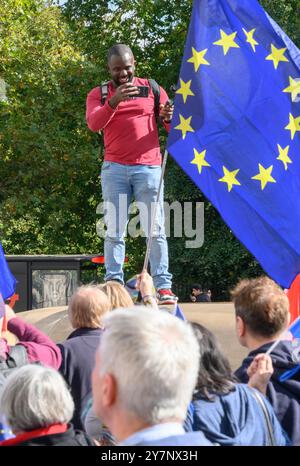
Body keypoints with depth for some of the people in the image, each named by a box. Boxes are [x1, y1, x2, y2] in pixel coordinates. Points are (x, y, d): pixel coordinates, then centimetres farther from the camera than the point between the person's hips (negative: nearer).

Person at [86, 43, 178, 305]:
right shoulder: (99, 94, 10)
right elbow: (94, 124, -11)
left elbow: (174, 128, 9)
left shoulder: (152, 89, 11)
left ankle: (163, 286, -8)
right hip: (115, 168, 0)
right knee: (115, 230, -2)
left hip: (148, 168, 0)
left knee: (155, 229, -5)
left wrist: (168, 117, -16)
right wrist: (113, 102, -28)